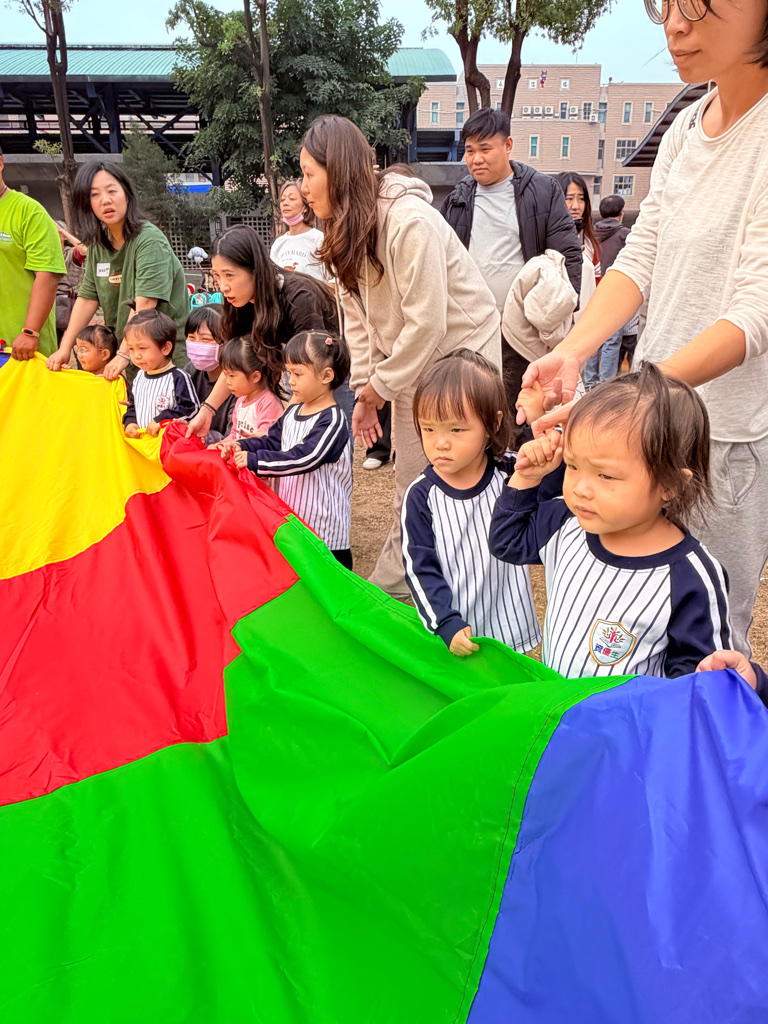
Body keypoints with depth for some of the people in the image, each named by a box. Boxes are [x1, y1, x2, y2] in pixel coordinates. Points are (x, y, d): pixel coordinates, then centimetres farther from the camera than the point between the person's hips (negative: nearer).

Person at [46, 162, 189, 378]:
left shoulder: (149, 240, -16)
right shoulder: (97, 244, 7)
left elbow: (144, 304, -24)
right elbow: (87, 298, 5)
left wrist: (123, 355, -29)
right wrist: (65, 348, -3)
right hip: (120, 344, 6)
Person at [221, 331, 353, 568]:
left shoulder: (332, 421, -19)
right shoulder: (292, 413, 9)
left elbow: (302, 459, -26)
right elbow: (272, 442, 16)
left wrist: (253, 460, -26)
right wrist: (241, 447, -3)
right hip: (291, 518, 9)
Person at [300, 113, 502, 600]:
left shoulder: (409, 221, -24)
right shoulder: (348, 230, 3)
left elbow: (427, 322, -25)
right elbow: (358, 316, 6)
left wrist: (379, 388, -15)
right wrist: (364, 390, -2)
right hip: (409, 358, 8)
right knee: (410, 482, 10)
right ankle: (392, 587, 19)